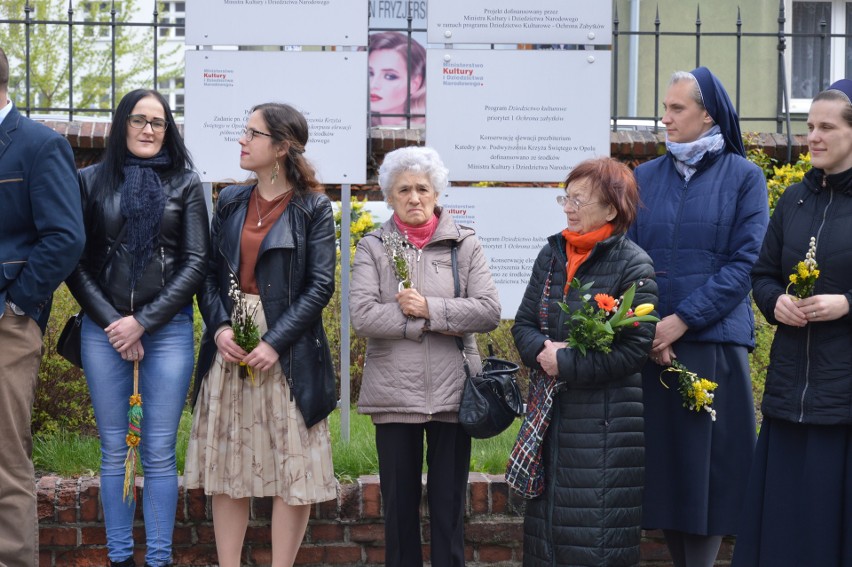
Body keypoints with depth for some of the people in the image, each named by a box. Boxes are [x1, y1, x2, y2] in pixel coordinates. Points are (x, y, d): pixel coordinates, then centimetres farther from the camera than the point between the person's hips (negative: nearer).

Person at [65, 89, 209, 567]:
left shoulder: (185, 183, 5)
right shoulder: (93, 180, 7)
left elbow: (196, 262, 0)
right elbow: (76, 262, 4)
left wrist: (143, 321, -7)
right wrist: (112, 323, -7)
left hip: (168, 329, -1)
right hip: (104, 329, 1)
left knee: (159, 452, 0)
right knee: (115, 450, 5)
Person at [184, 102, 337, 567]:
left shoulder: (313, 208, -3)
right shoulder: (231, 202, 11)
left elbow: (320, 285, -8)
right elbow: (210, 273, 10)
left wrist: (275, 342, -16)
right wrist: (219, 327, -8)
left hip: (288, 350, -4)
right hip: (229, 345, 4)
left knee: (292, 466, -1)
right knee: (228, 464, 5)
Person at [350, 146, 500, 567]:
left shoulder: (464, 245, 5)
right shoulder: (373, 247, 4)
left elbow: (489, 311, -5)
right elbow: (362, 316, -10)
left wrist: (429, 307, -14)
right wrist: (426, 324, -13)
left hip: (452, 391, 0)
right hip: (394, 394, 0)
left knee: (449, 505, 5)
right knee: (399, 505, 8)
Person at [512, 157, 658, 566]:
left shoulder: (632, 264, -8)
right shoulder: (552, 254, 10)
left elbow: (634, 347, -14)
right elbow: (524, 323, 10)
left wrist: (567, 364, -15)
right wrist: (542, 352, -12)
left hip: (605, 419, -6)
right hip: (550, 409, 6)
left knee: (596, 532, -1)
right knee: (545, 518, 11)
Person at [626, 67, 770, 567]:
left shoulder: (743, 178, 1)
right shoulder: (646, 178, 10)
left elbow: (745, 264, -6)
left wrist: (682, 320, -14)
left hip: (715, 343, -3)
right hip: (650, 343, 3)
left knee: (708, 462, -2)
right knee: (662, 462, 6)